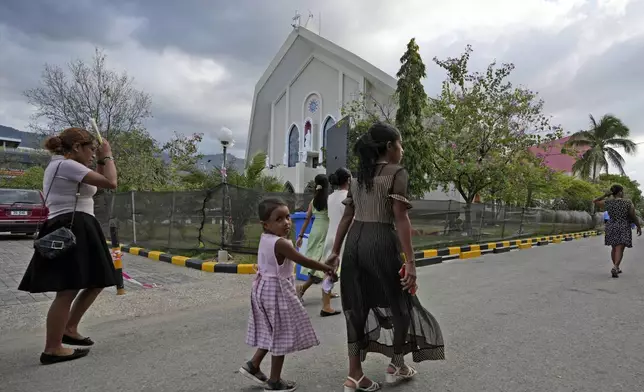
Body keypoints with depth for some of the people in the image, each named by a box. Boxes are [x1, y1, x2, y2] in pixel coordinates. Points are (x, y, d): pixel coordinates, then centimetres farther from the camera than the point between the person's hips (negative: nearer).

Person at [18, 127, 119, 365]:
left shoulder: (61, 166, 21)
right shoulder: (67, 165, -12)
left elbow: (94, 184, 25)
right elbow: (110, 183, -17)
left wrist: (101, 162, 18)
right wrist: (107, 157, -3)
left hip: (77, 231, 11)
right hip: (71, 230, -11)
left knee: (95, 283, 14)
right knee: (68, 291, -7)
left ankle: (69, 329, 24)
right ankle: (52, 349, 2)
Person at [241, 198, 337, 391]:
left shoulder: (264, 238, 1)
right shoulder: (280, 243, -26)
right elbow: (304, 261, -22)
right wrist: (326, 268, -13)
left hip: (265, 287, 9)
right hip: (277, 291, -9)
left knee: (272, 332, 24)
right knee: (281, 334, 6)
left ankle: (253, 365, 33)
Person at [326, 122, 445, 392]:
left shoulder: (359, 176, 14)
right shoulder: (396, 173, -6)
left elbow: (347, 217, 12)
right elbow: (400, 219, -14)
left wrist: (335, 251, 15)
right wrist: (410, 261, -13)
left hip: (355, 241, 7)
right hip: (381, 242, -6)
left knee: (358, 306, 12)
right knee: (397, 302, 14)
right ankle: (396, 365, 31)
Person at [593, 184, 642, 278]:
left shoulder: (607, 202, -3)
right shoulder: (628, 203, -9)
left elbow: (595, 201, 13)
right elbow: (634, 217, -5)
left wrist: (605, 195, 3)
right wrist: (639, 227, 9)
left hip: (611, 228, 3)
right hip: (624, 229, -3)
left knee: (614, 248, 17)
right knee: (619, 249, -7)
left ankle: (616, 268, 26)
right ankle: (615, 267, -26)